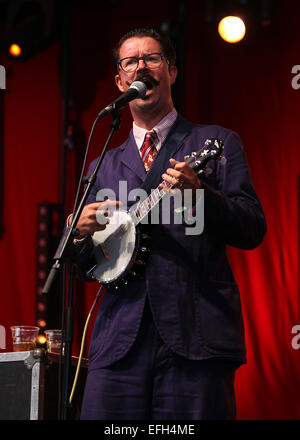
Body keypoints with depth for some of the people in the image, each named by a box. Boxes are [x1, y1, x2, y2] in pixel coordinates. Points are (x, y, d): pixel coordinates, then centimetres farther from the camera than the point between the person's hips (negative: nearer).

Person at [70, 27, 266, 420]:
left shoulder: (217, 143, 11)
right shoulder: (104, 166, 22)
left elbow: (253, 230, 1)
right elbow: (86, 270, 20)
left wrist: (199, 194, -16)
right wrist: (81, 233, -2)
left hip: (197, 341, -3)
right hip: (120, 340, 3)